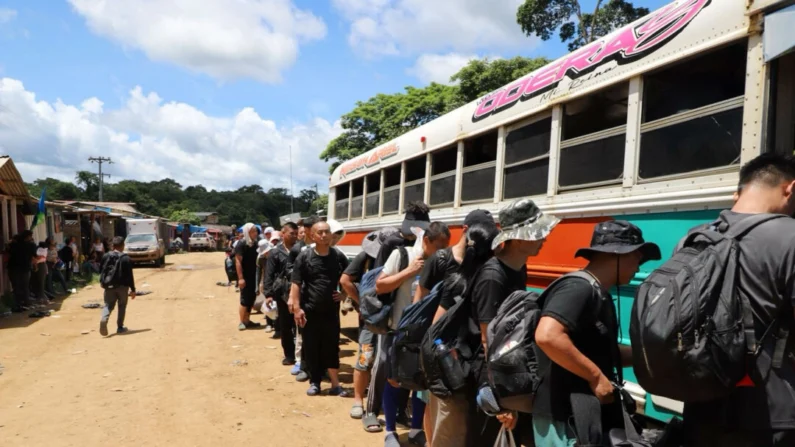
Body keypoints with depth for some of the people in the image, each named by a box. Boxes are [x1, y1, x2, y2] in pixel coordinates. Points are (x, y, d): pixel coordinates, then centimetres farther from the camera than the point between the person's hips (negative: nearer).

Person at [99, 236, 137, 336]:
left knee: (108, 305, 7)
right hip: (122, 286, -3)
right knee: (122, 306, 11)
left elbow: (102, 271, 10)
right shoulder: (126, 258, -10)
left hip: (109, 286, 3)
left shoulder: (106, 256, 2)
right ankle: (120, 327, 13)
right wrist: (133, 289, -6)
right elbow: (130, 275, -10)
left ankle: (104, 319, -22)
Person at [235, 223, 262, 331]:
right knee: (245, 299, -3)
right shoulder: (241, 244, -13)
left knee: (252, 298, 12)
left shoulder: (254, 243, 7)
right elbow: (238, 261, -17)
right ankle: (242, 322, 7)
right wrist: (240, 278, -22)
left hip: (253, 275, 7)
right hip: (244, 276, -7)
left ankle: (247, 320, 22)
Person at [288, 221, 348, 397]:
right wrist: (297, 307, -13)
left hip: (331, 310, 2)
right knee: (311, 348, 8)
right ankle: (314, 382, 21)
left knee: (331, 348, 4)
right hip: (310, 311, -1)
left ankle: (335, 385, 10)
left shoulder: (337, 256, 3)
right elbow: (296, 283, -7)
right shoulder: (304, 256, -6)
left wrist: (343, 294, 4)